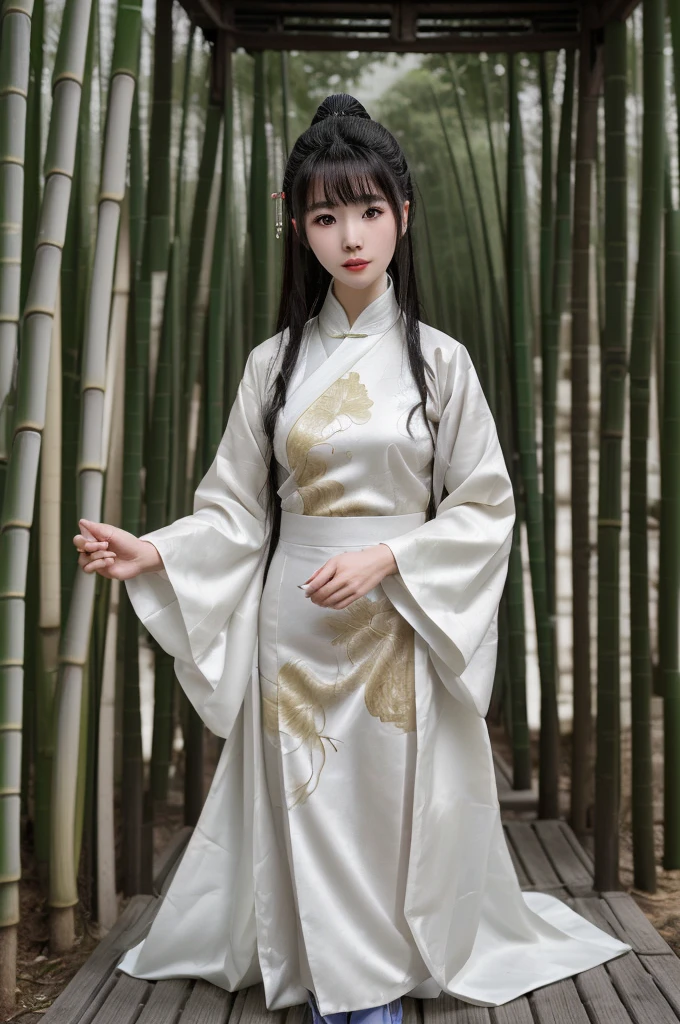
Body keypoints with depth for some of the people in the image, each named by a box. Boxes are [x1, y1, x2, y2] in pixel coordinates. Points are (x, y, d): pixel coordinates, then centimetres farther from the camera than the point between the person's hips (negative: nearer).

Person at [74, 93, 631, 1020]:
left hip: (401, 622, -1)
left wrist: (385, 558, -15)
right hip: (296, 621, 2)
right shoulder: (276, 363, 4)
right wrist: (153, 554, -12)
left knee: (393, 798, 4)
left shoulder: (438, 360, -1)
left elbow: (484, 508, -1)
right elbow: (238, 510, 4)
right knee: (310, 803, 6)